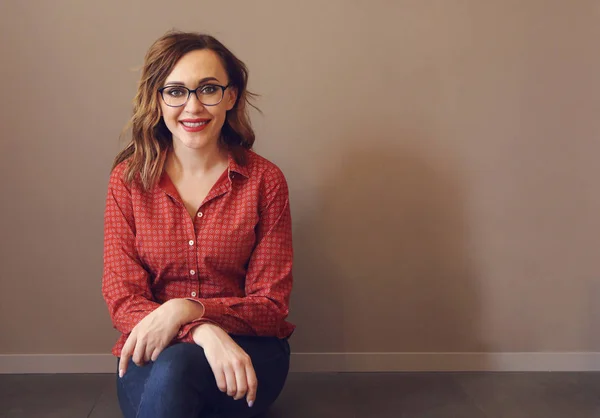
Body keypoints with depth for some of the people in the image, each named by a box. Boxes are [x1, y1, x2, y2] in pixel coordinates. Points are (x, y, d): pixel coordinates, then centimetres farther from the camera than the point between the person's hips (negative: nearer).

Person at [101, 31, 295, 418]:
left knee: (175, 369, -34)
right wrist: (204, 331, -26)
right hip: (152, 355, 1)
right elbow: (122, 298, -6)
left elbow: (270, 306, -4)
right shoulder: (128, 179, -1)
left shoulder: (265, 180, -4)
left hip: (247, 349, -1)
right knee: (168, 373, -34)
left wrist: (187, 310, -23)